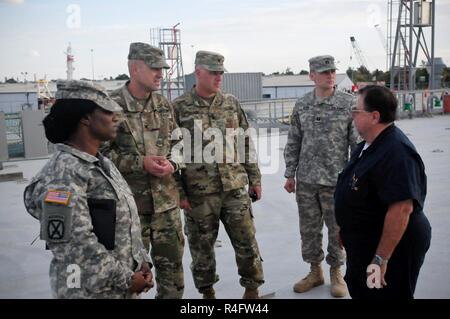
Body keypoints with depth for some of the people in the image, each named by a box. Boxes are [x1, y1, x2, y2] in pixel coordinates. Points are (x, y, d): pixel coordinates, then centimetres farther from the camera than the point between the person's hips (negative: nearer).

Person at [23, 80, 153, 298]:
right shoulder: (64, 172, -19)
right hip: (92, 289, -8)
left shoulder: (102, 164, 8)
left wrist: (141, 262, 2)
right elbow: (75, 243, -24)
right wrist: (125, 279, -18)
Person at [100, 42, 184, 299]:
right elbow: (101, 152, -11)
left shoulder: (164, 105, 7)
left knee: (172, 264, 14)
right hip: (129, 204, -4)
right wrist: (141, 163, -18)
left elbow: (178, 143, 14)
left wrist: (172, 164, -7)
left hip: (167, 201, 5)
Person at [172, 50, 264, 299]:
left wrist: (254, 178, 9)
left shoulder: (231, 103, 7)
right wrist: (179, 192, -7)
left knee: (246, 241, 7)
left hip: (235, 187, 3)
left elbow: (247, 144, 12)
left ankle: (252, 288, 26)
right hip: (198, 193, -2)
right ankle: (207, 291, 31)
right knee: (201, 246, 11)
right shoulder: (179, 108, -4)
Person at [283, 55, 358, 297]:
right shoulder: (301, 105, 5)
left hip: (336, 180, -3)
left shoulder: (348, 103, -5)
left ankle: (336, 273, 27)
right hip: (305, 180, 3)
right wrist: (290, 174, 8)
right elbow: (293, 142, 9)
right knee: (308, 229, 11)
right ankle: (315, 271, 29)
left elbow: (358, 142, -4)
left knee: (337, 229, 8)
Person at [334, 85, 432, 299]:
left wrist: (381, 259, -31)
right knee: (359, 291, 25)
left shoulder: (396, 153, -28)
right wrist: (347, 231, 20)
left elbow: (402, 208, -33)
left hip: (390, 248, -10)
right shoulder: (369, 145, 5)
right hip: (364, 245, 10)